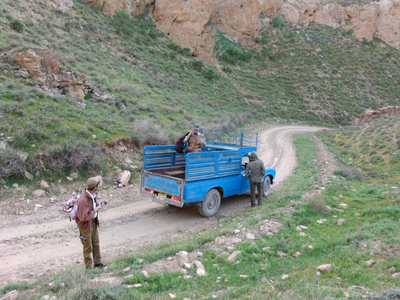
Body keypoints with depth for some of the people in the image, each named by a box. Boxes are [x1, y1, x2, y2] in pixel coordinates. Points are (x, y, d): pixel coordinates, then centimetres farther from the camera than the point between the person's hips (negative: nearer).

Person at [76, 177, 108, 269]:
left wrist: (100, 204, 2)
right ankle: (88, 266, 25)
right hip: (86, 225, -8)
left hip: (94, 222, 8)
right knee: (88, 247, 7)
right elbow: (83, 217, -31)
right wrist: (95, 211, -24)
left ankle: (98, 263, 34)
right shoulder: (83, 200, -33)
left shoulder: (93, 195, -4)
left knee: (96, 243, 19)